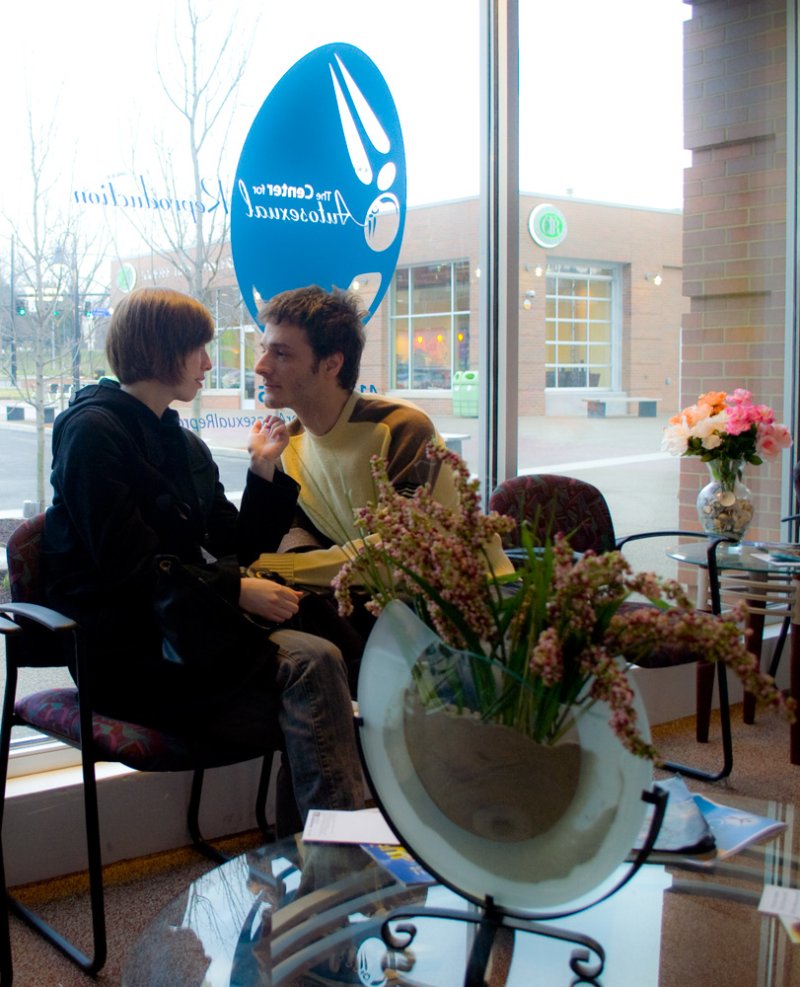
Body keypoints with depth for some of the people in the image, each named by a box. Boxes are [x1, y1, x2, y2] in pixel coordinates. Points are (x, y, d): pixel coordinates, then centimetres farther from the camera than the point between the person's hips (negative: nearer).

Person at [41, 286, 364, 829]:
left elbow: (237, 547, 15)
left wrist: (263, 472, 4)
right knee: (312, 662, -27)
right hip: (125, 650, -7)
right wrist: (236, 590, -20)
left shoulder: (185, 445, 20)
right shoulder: (93, 431, -5)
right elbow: (125, 564, -15)